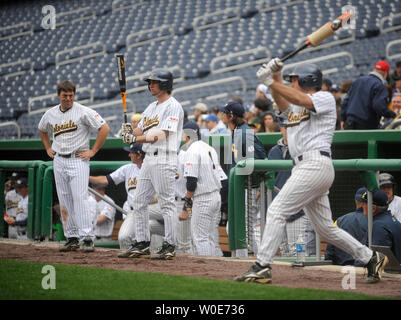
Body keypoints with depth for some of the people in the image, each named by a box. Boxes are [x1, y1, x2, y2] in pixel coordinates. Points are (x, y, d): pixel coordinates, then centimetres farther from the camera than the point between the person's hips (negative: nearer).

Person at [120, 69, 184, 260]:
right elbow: (140, 131, 18)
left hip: (164, 160, -9)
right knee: (139, 202, 9)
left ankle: (169, 246, -4)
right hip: (148, 159, 9)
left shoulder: (173, 106, -9)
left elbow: (161, 135, -18)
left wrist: (134, 139, -19)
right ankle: (142, 244, 15)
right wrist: (130, 131, -5)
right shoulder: (152, 107, 20)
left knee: (167, 204, -6)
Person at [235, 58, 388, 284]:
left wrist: (272, 82, -16)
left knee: (277, 210, -15)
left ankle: (262, 267, -18)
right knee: (325, 228, 11)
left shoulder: (326, 98, 1)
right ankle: (371, 258, 18)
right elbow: (282, 101, 5)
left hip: (316, 163, -10)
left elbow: (300, 99, -17)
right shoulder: (294, 108, 26)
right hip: (305, 166, 10)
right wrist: (275, 79, -8)